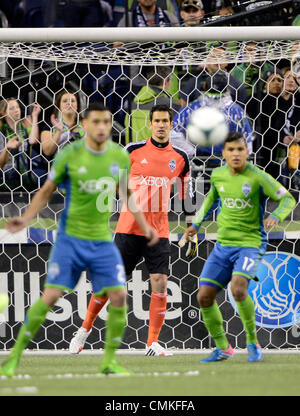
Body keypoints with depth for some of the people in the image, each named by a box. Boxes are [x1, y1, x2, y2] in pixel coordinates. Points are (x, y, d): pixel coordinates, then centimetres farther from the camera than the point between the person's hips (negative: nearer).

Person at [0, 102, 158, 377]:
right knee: (51, 296, -10)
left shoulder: (121, 157, 2)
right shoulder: (69, 155, -7)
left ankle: (109, 360, 6)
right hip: (70, 238, -3)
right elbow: (47, 191, 4)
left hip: (103, 240, 3)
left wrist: (144, 226, 11)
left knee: (118, 296, -9)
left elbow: (128, 194, 18)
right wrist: (25, 219, -8)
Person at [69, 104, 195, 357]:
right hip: (129, 228, -2)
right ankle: (85, 329, 20)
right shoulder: (134, 151, -1)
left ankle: (153, 343, -4)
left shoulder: (180, 158, 7)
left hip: (159, 230, 2)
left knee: (160, 283, -10)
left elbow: (187, 193, 16)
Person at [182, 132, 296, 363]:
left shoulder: (258, 177, -11)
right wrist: (196, 223, 20)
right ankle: (222, 348, 15)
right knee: (204, 296, -2)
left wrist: (275, 216, -26)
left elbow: (288, 199, -7)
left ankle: (253, 341, -8)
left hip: (250, 243, -6)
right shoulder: (218, 175, 5)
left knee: (238, 288, -29)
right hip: (223, 245, 6)